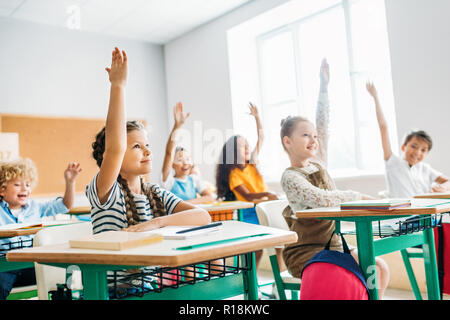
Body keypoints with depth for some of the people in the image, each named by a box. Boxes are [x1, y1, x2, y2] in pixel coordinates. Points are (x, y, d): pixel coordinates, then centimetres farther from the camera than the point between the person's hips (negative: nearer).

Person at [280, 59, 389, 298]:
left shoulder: (318, 165, 9)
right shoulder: (290, 177, -12)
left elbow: (323, 125, 5)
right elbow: (322, 199, -26)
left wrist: (324, 85, 3)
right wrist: (358, 196, -13)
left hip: (333, 245, 7)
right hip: (305, 253, -7)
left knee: (380, 268, -8)